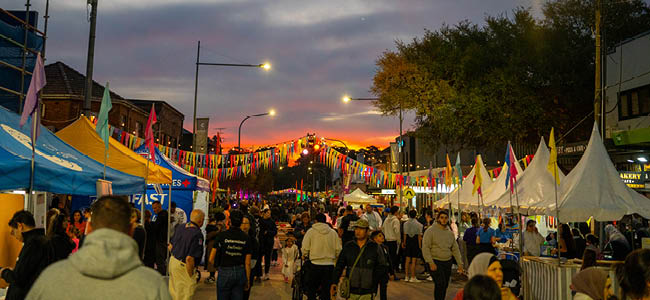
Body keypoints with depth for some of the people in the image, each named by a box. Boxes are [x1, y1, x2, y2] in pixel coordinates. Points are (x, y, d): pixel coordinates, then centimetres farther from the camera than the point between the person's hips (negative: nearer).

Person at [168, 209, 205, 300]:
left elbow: (171, 246, 11)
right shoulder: (197, 235, -24)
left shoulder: (180, 227, 0)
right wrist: (191, 275, -15)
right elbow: (190, 258, -27)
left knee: (173, 291, 21)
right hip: (183, 266, -8)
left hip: (173, 260, 8)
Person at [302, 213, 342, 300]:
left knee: (311, 290, 11)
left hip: (315, 264, -2)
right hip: (330, 264, 2)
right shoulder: (333, 232, 4)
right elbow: (338, 249, 3)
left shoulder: (311, 231, -3)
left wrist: (305, 255, 16)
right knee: (326, 291, 10)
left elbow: (305, 249, -5)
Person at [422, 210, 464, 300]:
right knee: (440, 284, -15)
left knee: (445, 285, 8)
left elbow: (455, 249, 16)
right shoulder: (430, 231, -7)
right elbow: (425, 248, -12)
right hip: (435, 262, -6)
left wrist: (460, 263, 10)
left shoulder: (450, 233, 12)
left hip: (447, 262, 6)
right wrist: (430, 262, -19)